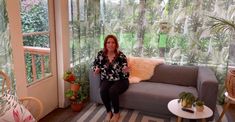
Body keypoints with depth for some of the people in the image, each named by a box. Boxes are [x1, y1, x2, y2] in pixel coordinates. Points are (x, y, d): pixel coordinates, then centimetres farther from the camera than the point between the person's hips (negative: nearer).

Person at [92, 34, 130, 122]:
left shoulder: (121, 56, -9)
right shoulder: (101, 54, -3)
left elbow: (124, 74, -7)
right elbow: (95, 65, 12)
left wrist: (125, 71, -31)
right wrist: (96, 70, -11)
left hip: (120, 80, -2)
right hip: (106, 80, 3)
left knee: (112, 91, -31)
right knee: (103, 91, -28)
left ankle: (116, 113, -4)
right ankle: (108, 112, -2)